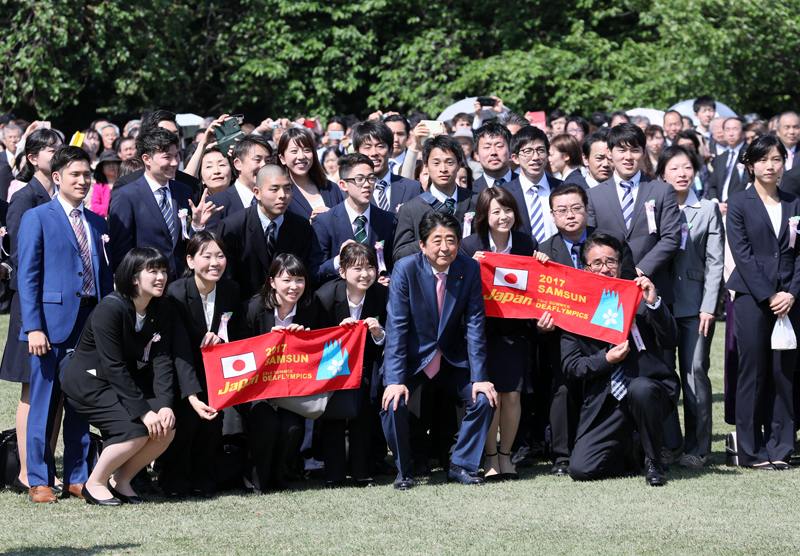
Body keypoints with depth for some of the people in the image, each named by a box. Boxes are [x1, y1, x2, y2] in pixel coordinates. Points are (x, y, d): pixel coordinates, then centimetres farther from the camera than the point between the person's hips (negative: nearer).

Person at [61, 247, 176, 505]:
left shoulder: (161, 309, -1)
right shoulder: (110, 308, -22)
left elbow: (161, 360, -6)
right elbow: (114, 368, -25)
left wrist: (165, 405, -21)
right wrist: (143, 411, -28)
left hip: (128, 383, 7)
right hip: (89, 382, -7)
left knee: (166, 428, -14)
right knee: (136, 431, -25)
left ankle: (120, 481, 5)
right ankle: (94, 484, -5)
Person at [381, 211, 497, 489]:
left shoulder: (470, 270, -11)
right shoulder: (405, 269, -18)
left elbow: (475, 326, -8)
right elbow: (396, 327, -19)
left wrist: (479, 377, -15)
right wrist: (395, 380, -27)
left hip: (453, 359, 2)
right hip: (413, 358, -2)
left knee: (485, 398, -17)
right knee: (392, 403, -25)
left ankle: (461, 465, 3)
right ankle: (403, 470, -1)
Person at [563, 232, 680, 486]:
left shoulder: (638, 297, 4)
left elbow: (670, 341, -6)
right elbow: (571, 367, 1)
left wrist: (654, 303, -19)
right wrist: (606, 360, -15)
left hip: (649, 387, -1)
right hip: (606, 404, 1)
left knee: (639, 388, -38)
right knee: (581, 470, -16)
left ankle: (653, 462, -13)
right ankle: (628, 452, 19)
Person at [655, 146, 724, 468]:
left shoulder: (708, 210, 7)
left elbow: (715, 262, 4)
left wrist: (708, 307, -4)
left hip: (695, 303, -1)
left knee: (695, 372, -4)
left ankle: (697, 448, 2)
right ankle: (668, 445, 8)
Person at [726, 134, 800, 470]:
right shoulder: (739, 204, 1)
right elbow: (742, 254, -5)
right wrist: (768, 297, -12)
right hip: (751, 297, -3)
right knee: (752, 373, -2)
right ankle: (751, 451, 4)